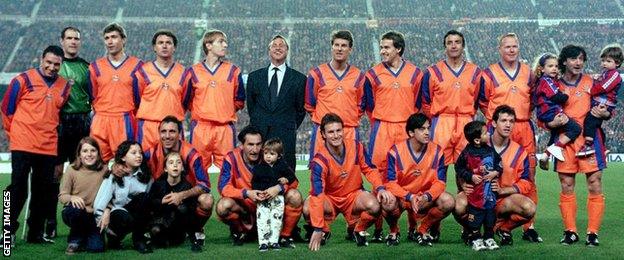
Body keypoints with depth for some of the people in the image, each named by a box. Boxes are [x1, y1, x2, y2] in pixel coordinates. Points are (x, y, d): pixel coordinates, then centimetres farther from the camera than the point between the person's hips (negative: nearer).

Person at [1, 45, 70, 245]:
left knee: (44, 191, 7)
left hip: (49, 147, 4)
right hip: (22, 145, -4)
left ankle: (35, 233, 18)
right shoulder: (24, 80, -2)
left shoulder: (64, 86, 10)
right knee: (18, 188, -4)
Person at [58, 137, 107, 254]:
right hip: (75, 214, -1)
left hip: (95, 215, 1)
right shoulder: (72, 170, -7)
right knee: (76, 209, -37)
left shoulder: (104, 170, -3)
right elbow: (62, 196, -7)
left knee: (96, 247, -18)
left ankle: (85, 235, 22)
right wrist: (72, 198, -29)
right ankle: (75, 240, -5)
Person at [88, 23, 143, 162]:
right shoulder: (95, 66, 12)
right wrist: (102, 114, 11)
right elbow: (93, 96, 16)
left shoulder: (136, 65, 5)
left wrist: (127, 117, 7)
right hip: (100, 122, 2)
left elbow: (140, 96, 7)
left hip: (125, 122, -2)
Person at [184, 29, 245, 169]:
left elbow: (239, 100, 15)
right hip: (200, 128, 0)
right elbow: (186, 101, 14)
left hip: (225, 128, 0)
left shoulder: (233, 71, 9)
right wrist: (199, 112, 9)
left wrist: (227, 110, 7)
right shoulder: (193, 71, 7)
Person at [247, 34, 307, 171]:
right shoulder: (254, 76, 13)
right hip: (258, 135, 2)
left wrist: (291, 128, 8)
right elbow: (250, 104, 18)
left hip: (285, 137, -1)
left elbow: (301, 109, 11)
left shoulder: (299, 78, 7)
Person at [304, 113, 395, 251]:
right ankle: (324, 232, 3)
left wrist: (380, 188, -18)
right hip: (329, 198, -2)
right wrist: (318, 229, -34)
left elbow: (369, 170, 2)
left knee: (374, 205, -30)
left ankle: (359, 231, 3)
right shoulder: (320, 160, -24)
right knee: (307, 209, -32)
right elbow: (317, 194, -30)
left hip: (354, 194, 2)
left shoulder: (356, 147, -13)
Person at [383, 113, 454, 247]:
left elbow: (440, 181, -8)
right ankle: (393, 232, 0)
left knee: (448, 202, -23)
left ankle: (422, 231, 3)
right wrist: (410, 197, -31)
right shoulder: (396, 151, -15)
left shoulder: (437, 151, -7)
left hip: (425, 199, 3)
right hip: (401, 196, -3)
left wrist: (426, 197, -28)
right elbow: (390, 182, -17)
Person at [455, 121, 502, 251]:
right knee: (475, 216, 1)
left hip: (490, 190, 5)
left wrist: (495, 172, -4)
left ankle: (489, 238, 22)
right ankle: (475, 239, 12)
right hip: (475, 192, -4)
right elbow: (458, 168, -3)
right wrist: (470, 176, -11)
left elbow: (499, 164, 14)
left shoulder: (490, 151, 3)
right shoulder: (467, 153, -11)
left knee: (490, 214, 10)